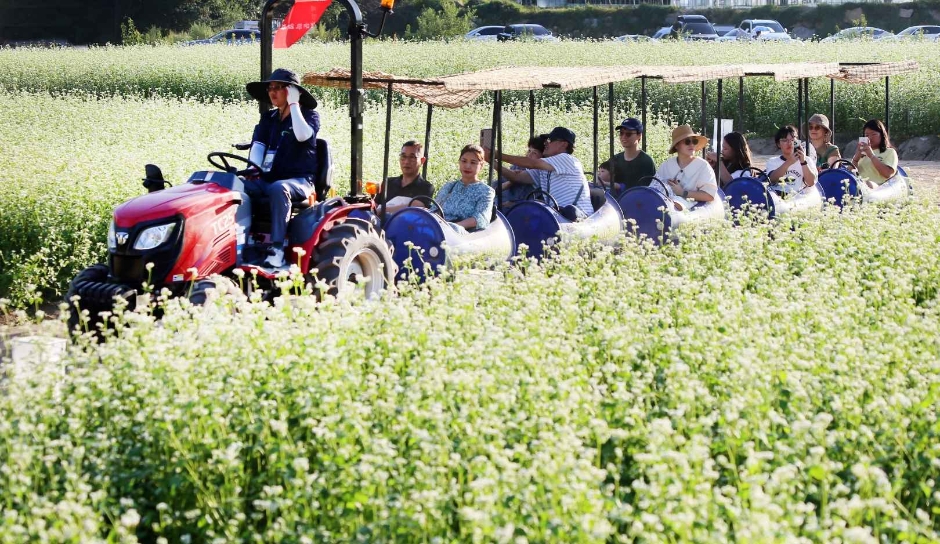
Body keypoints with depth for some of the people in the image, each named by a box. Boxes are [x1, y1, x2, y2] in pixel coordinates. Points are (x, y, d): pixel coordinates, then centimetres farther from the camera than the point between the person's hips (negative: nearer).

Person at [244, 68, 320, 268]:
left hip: (299, 180, -5)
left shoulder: (309, 115, 4)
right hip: (267, 178, 5)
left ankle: (277, 248, -42)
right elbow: (258, 145, 4)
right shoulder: (268, 118, 19)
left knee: (278, 188, -40)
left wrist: (293, 104, -12)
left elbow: (302, 135, -19)